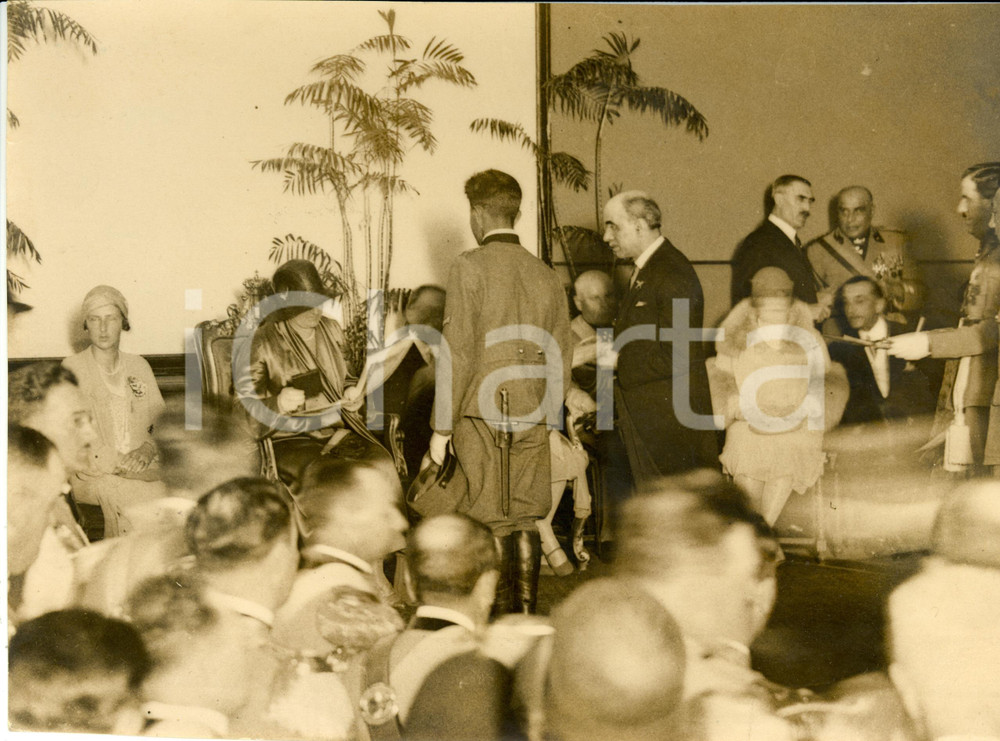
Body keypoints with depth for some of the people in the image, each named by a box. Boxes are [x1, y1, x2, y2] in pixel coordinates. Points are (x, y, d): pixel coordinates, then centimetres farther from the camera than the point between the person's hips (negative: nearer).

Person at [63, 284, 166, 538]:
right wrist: (118, 464, -15)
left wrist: (148, 448, -4)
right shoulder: (71, 369, 3)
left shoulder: (139, 365, 17)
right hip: (92, 476, -3)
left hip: (143, 469, 4)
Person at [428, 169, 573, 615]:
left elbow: (459, 353, -11)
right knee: (525, 520, 10)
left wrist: (442, 427, -6)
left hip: (480, 414, -4)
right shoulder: (546, 275, 9)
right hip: (531, 416, 4)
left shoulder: (469, 268, -7)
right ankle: (527, 616, 13)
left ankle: (501, 619, 2)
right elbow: (561, 358, 11)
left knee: (492, 525, 0)